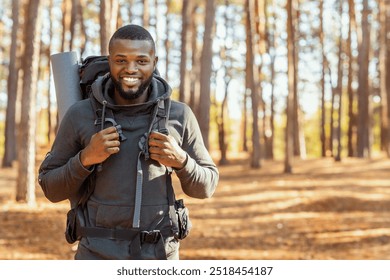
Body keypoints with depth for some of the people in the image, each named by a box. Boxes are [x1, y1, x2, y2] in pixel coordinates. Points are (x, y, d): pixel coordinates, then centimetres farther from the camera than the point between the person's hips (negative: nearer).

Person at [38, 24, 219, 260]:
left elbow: (205, 187, 8)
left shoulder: (179, 116, 0)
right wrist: (85, 159, -14)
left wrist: (181, 160, -12)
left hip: (160, 257, 2)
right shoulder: (80, 115, -2)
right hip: (99, 258, -1)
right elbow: (51, 188, 4)